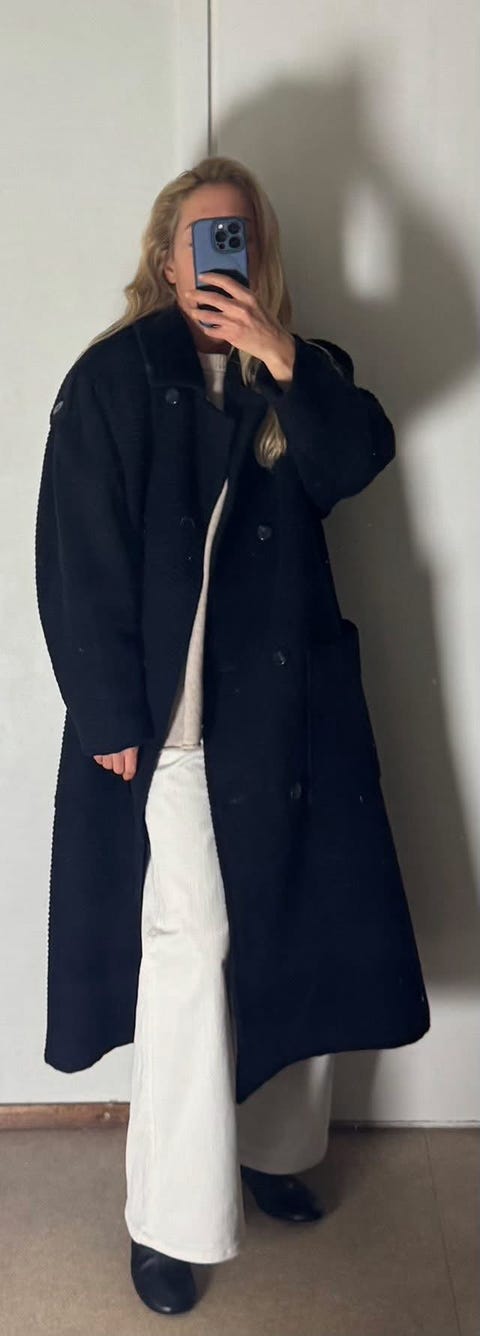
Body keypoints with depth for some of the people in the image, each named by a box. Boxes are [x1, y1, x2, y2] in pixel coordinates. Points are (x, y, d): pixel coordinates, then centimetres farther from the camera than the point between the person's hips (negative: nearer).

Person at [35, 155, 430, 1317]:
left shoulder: (301, 370, 13)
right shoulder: (115, 378, -2)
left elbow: (359, 459, -6)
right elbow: (80, 560, -7)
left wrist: (285, 364, -19)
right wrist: (111, 715, -12)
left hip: (288, 702, 5)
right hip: (174, 711, -4)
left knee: (299, 937, 9)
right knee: (188, 948, -4)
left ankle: (275, 1146, 32)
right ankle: (170, 1220, 11)